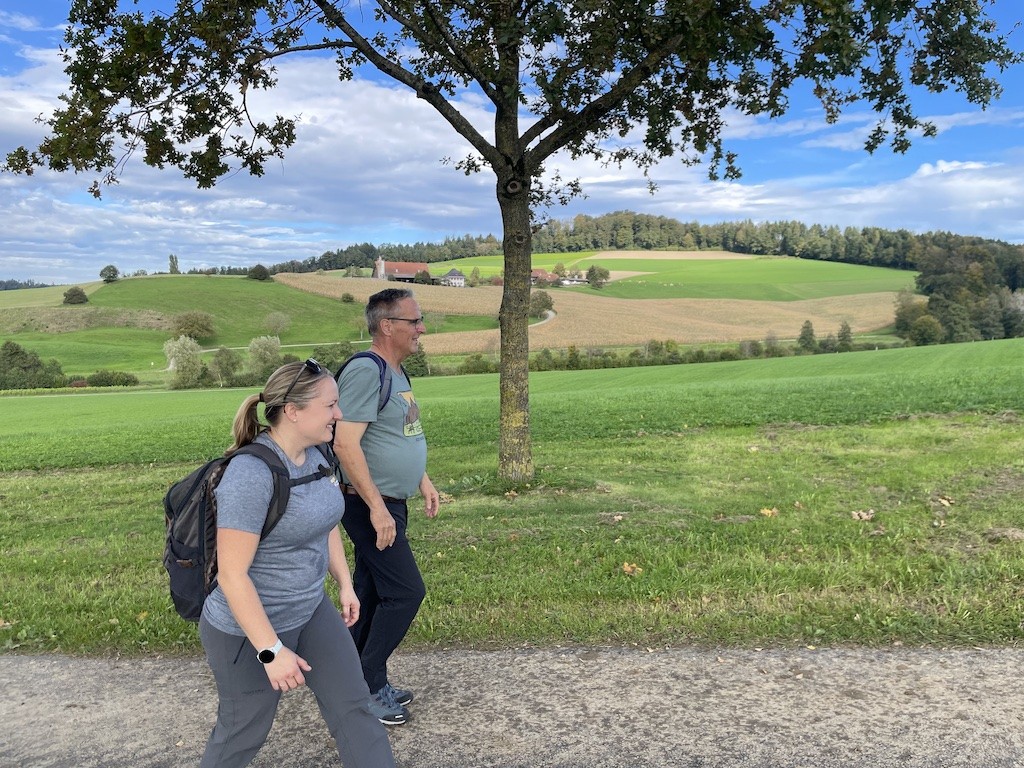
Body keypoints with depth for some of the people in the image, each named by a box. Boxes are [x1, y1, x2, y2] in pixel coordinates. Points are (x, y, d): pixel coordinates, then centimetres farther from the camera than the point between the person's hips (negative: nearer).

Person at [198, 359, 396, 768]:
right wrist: (272, 651, -24)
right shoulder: (251, 474, -29)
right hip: (249, 628, -7)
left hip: (311, 611, 7)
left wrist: (345, 584, 14)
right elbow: (232, 574, -27)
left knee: (353, 707, 8)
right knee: (244, 730, 15)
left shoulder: (314, 455, -2)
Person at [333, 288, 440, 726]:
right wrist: (376, 507, -25)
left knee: (372, 594, 16)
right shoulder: (366, 370, -20)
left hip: (389, 503, 9)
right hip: (370, 504, -9)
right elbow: (345, 444, -25)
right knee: (406, 592, -5)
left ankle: (361, 683, 29)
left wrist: (422, 479, 21)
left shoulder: (396, 371, 11)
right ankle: (367, 689, 10)